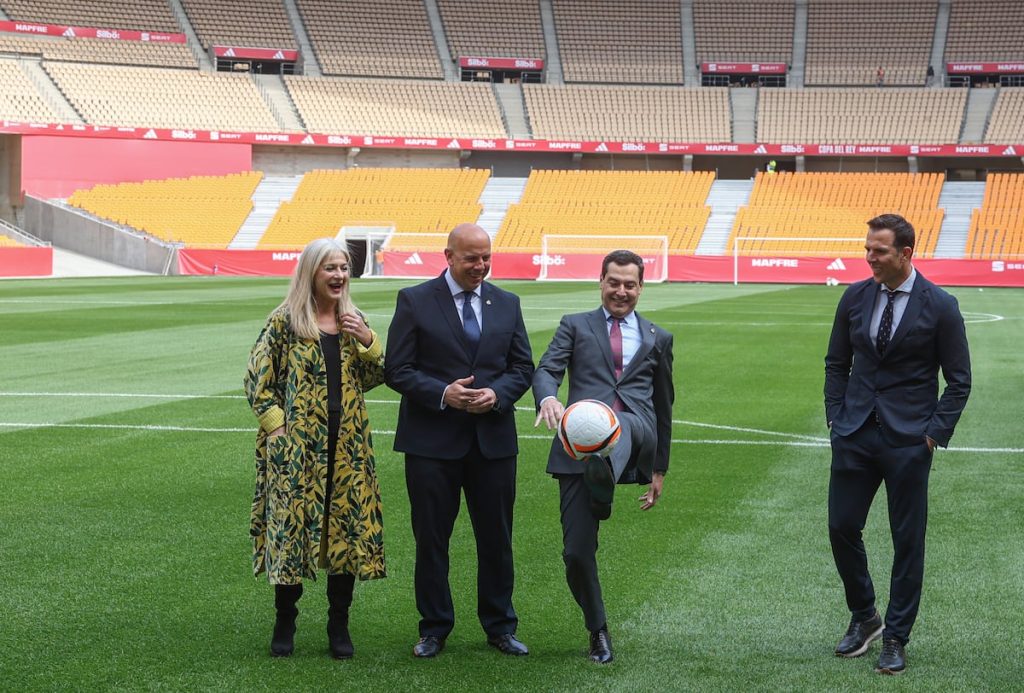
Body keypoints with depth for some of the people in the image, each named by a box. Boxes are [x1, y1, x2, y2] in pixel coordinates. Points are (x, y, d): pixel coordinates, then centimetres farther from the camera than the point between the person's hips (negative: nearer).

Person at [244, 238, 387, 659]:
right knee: (290, 527, 0)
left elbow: (374, 378, 11)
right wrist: (276, 427, -8)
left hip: (347, 446, 4)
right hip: (297, 446, -4)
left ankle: (339, 627, 15)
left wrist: (367, 340, -5)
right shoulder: (284, 322, -3)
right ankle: (284, 625, 13)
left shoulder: (353, 321, 11)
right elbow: (257, 380, -2)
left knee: (348, 529, 4)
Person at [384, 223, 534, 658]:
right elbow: (397, 369, -5)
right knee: (431, 538, 5)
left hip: (493, 439, 3)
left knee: (497, 539, 9)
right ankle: (434, 629, 17)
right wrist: (442, 394, -19)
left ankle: (499, 626, 22)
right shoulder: (415, 301, -2)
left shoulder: (507, 305, 9)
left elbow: (522, 368, 10)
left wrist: (496, 394, -11)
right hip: (432, 442, -3)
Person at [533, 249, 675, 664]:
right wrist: (548, 397, -24)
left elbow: (663, 405, 28)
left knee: (620, 425, -41)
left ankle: (606, 476, -70)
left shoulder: (657, 339, 23)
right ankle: (598, 630, 17)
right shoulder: (575, 326, 18)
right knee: (576, 550, -3)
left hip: (635, 434, 0)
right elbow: (547, 369, 1)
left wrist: (659, 469, 27)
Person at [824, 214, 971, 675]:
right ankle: (863, 617, 26)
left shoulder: (940, 307, -8)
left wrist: (934, 434, -9)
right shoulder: (855, 298, 3)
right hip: (855, 433, 4)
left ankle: (896, 639, 15)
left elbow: (959, 381, -2)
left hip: (908, 438, -4)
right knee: (842, 526, 4)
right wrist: (835, 419, 5)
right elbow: (836, 363, 14)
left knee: (907, 539, 3)